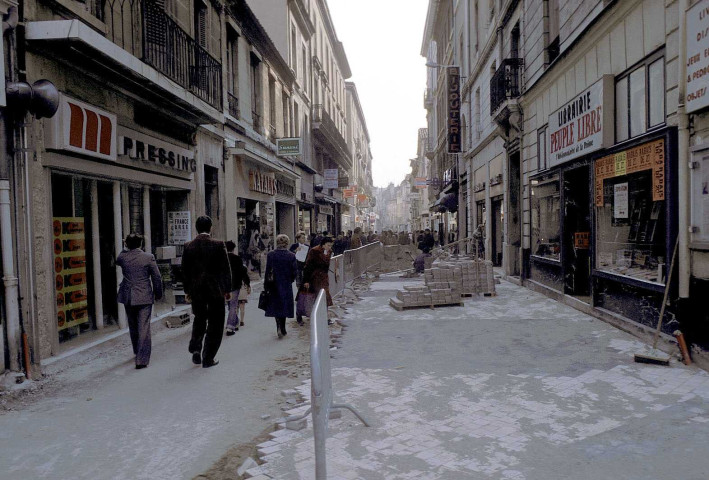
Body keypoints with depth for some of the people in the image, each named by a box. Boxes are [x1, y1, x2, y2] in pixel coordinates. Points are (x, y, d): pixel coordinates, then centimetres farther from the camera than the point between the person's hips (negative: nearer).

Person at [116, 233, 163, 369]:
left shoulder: (123, 257, -2)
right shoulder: (148, 257, -9)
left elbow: (117, 261, 25)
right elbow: (157, 278, -6)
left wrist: (126, 249, 20)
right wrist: (158, 294, 7)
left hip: (127, 297, 3)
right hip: (144, 297, -3)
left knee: (133, 326, 19)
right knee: (144, 327, -2)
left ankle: (138, 352, 36)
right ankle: (142, 359, -6)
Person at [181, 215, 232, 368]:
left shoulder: (188, 246, -1)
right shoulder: (218, 245, -9)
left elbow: (185, 270, 5)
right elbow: (226, 269, -7)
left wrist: (187, 290, 15)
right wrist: (228, 290, 2)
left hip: (196, 290, 3)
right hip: (215, 290, -3)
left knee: (199, 319, 23)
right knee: (214, 323, 8)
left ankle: (195, 349, 9)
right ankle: (208, 358, 10)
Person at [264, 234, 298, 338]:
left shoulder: (270, 255, -7)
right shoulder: (291, 256, -8)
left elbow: (268, 271, -5)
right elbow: (295, 272, -6)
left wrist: (266, 285, 2)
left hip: (274, 285, 0)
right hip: (286, 286, 0)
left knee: (276, 306, 10)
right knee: (284, 305, 12)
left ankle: (279, 327, -5)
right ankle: (282, 329, 15)